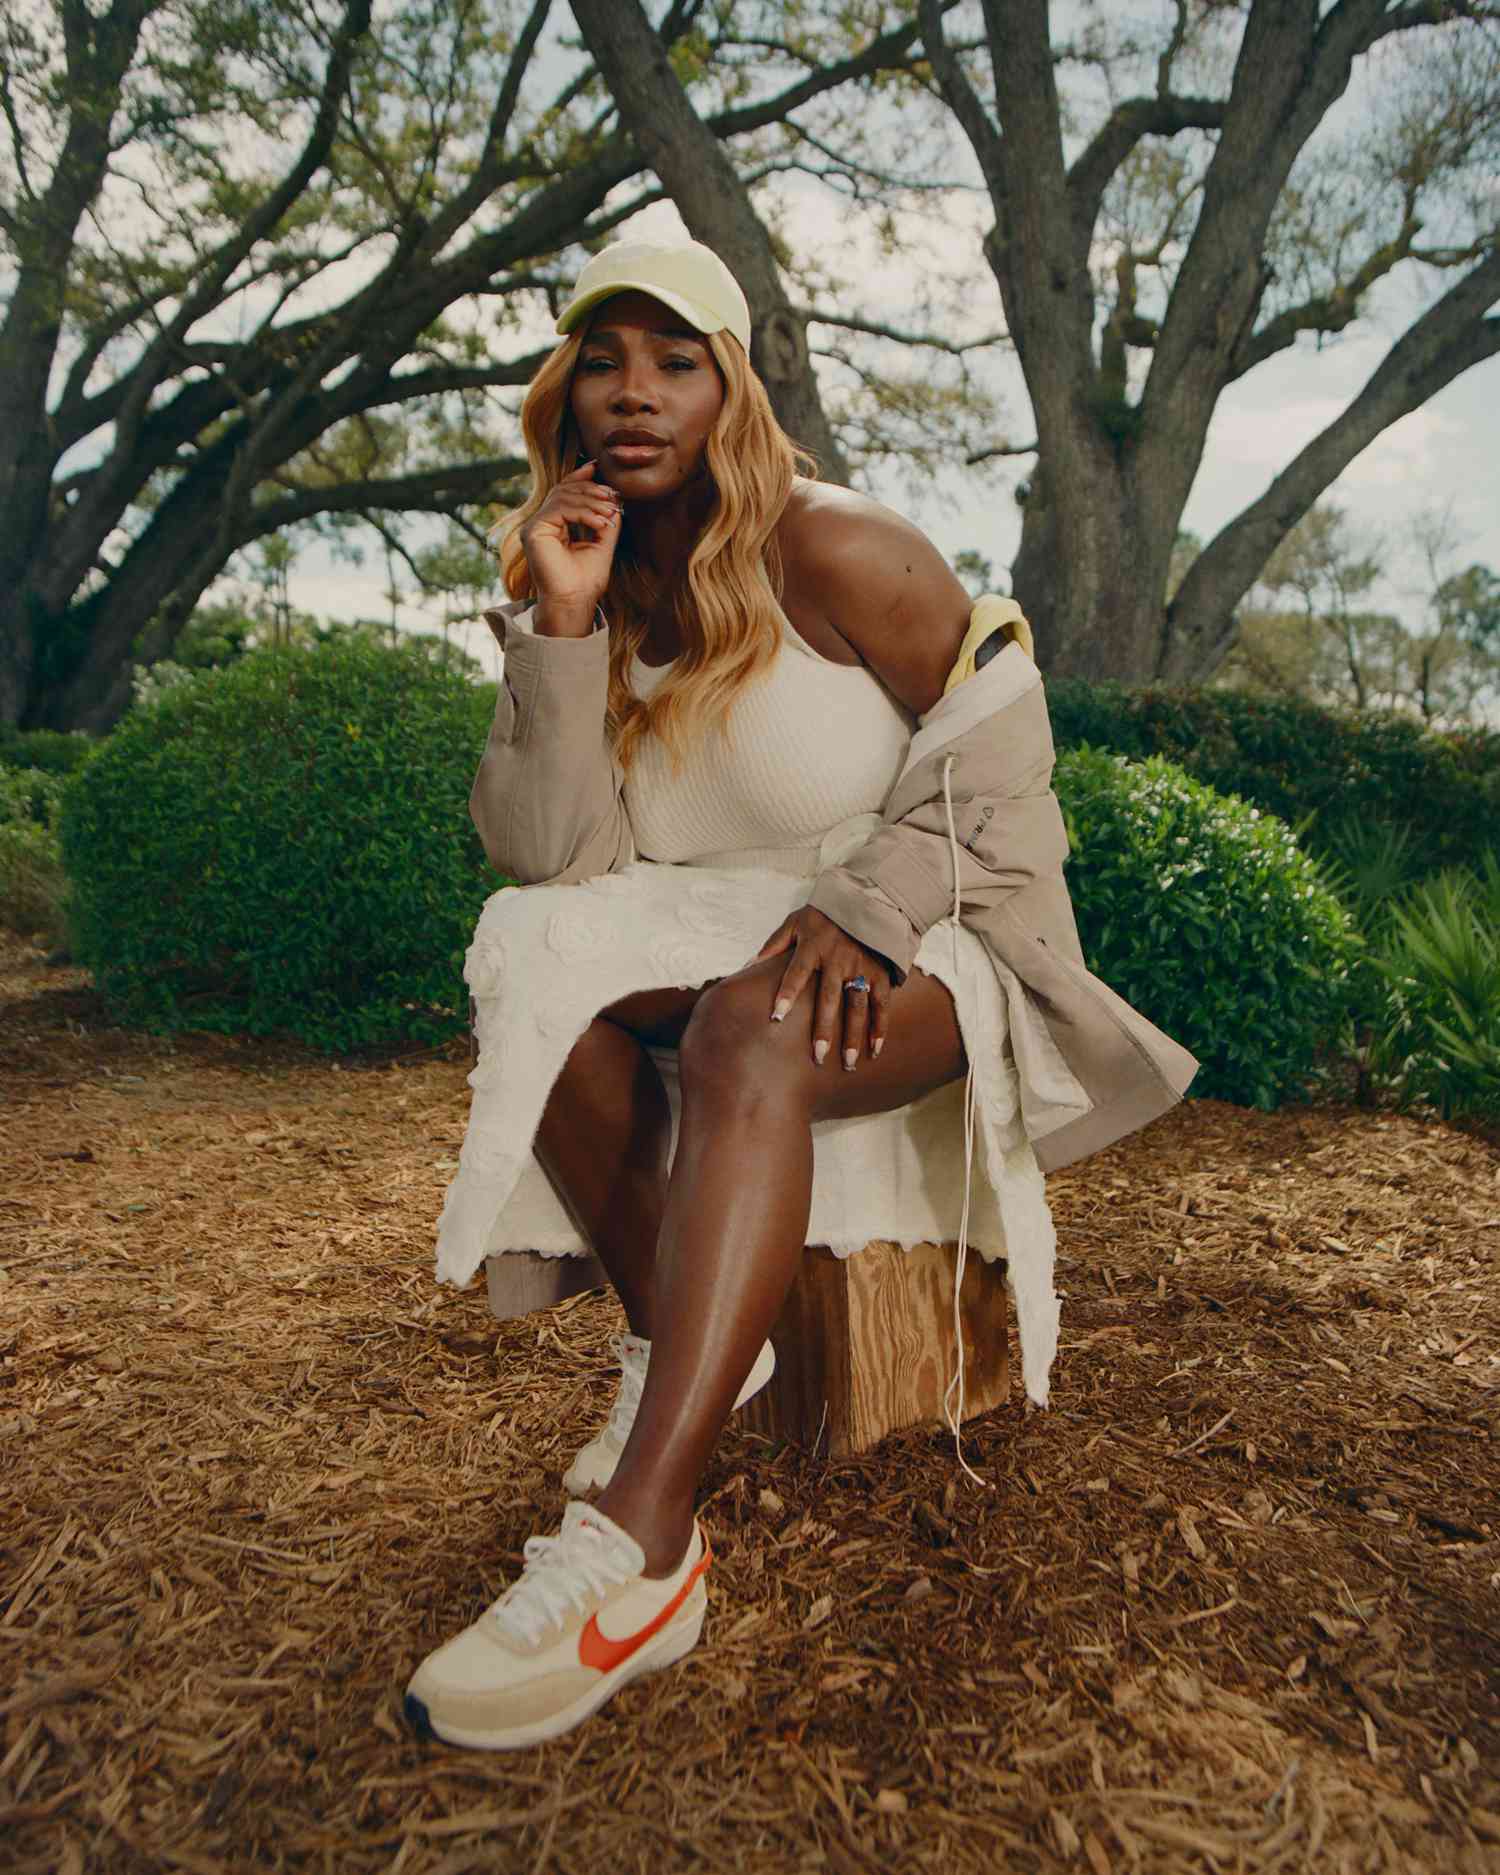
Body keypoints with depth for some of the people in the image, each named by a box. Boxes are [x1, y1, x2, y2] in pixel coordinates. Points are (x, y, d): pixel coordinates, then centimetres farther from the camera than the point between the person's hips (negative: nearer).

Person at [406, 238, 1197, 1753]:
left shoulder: (836, 554, -8)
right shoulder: (572, 603, 6)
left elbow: (993, 766, -9)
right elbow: (553, 859, -6)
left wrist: (857, 908, -24)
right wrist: (564, 626, -14)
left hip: (926, 946, -5)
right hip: (714, 946, 5)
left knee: (753, 1036, -36)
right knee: (538, 968, -22)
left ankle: (634, 1547, -40)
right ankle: (676, 1343, -15)